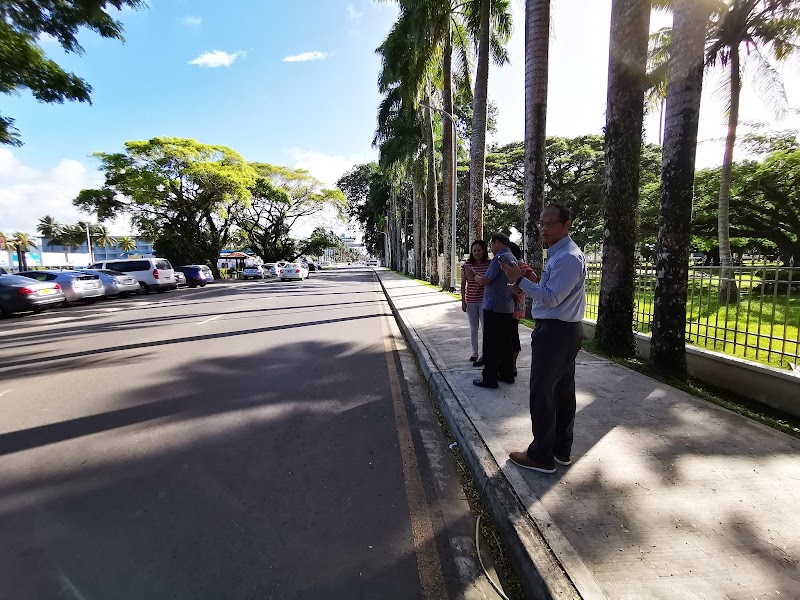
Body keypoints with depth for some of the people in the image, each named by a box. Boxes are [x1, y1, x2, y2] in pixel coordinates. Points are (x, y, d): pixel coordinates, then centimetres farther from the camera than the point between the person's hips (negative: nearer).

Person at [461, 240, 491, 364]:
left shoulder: (489, 264, -4)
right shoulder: (467, 265, 0)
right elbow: (463, 284, 4)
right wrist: (463, 301, 2)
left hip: (485, 300, -2)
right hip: (471, 301, 2)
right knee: (473, 329, 12)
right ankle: (475, 352, 25)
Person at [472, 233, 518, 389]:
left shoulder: (500, 258, -15)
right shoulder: (513, 258, 14)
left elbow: (484, 281, -15)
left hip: (494, 307, -9)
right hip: (508, 307, 9)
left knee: (490, 344, -2)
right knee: (504, 342, 15)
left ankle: (489, 378, 4)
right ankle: (507, 374, 24)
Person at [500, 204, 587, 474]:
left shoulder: (567, 257, -19)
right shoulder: (562, 253, 15)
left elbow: (551, 299, -23)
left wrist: (520, 280, -23)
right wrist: (535, 279, 8)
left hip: (554, 332, -11)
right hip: (568, 330, 11)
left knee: (542, 393, -1)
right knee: (563, 390, 17)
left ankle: (541, 456, 11)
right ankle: (562, 450, 30)